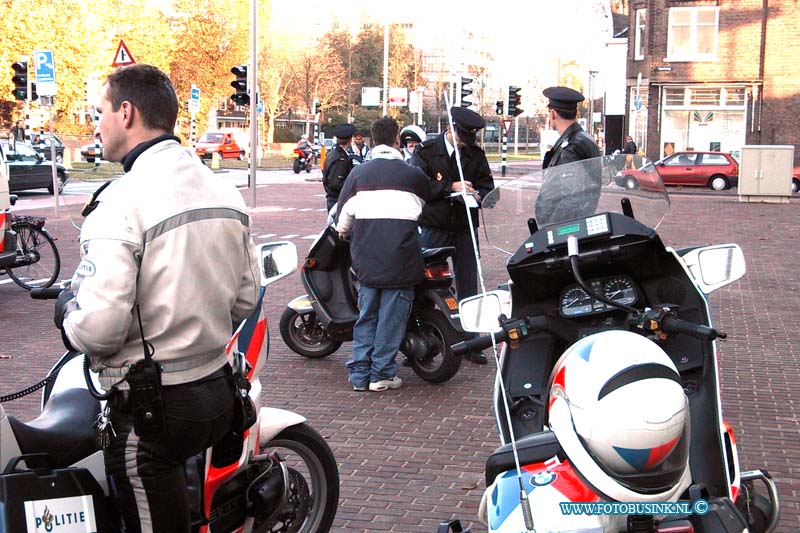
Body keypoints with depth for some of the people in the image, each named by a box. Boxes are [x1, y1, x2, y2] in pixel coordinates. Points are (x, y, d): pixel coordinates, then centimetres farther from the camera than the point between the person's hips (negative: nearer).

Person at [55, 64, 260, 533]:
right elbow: (247, 296, 11)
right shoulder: (225, 192, 4)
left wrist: (67, 311, -3)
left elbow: (99, 327, -24)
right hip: (218, 389, 7)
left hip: (149, 405, -7)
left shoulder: (122, 203, -20)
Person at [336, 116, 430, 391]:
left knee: (366, 315, 12)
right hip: (400, 257, -3)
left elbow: (343, 219, 10)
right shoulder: (414, 175, 1)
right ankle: (382, 374, 6)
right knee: (392, 316, 4)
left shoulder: (358, 173, 6)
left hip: (366, 258, 3)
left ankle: (359, 374, 12)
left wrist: (346, 234, 32)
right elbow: (428, 206, 18)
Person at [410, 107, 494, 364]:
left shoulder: (476, 154, 9)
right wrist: (451, 187, -20)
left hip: (465, 227, 3)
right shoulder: (425, 151, -2)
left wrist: (477, 195, -12)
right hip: (434, 227, -3)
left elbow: (487, 184, 11)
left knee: (468, 285, 6)